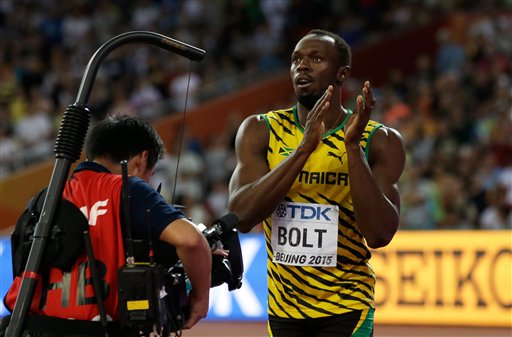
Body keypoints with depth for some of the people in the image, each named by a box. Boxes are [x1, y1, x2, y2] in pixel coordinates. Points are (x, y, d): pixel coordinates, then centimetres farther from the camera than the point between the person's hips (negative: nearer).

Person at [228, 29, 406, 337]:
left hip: (346, 309, -3)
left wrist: (353, 147, -27)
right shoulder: (260, 132, -4)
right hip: (283, 307, 3)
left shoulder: (379, 142, -9)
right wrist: (304, 148, -28)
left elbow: (380, 235, -21)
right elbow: (240, 217, -19)